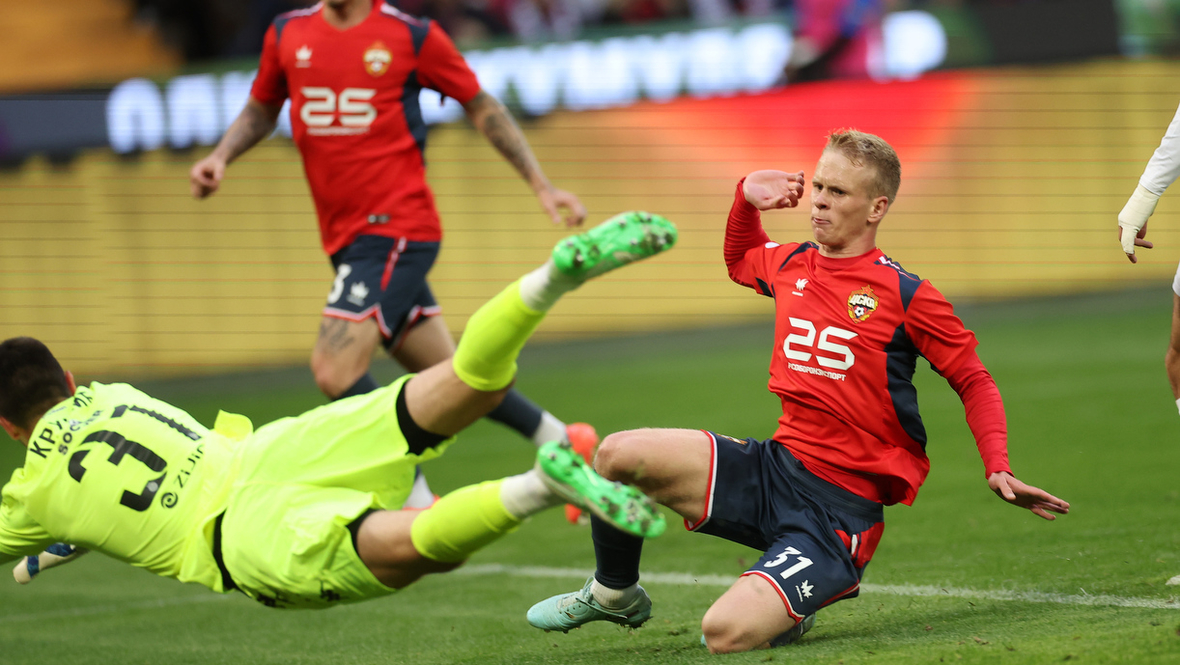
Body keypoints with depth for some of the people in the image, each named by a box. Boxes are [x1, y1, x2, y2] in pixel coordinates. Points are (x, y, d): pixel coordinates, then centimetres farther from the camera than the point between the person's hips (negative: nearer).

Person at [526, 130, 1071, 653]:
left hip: (840, 510, -6)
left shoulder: (904, 296, -8)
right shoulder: (791, 265, 9)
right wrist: (747, 199, 15)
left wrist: (998, 469, -12)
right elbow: (739, 260, 35)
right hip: (771, 470, 6)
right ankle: (614, 595, 12)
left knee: (727, 634, -26)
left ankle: (792, 609, 12)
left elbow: (974, 382, 1)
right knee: (619, 454, -16)